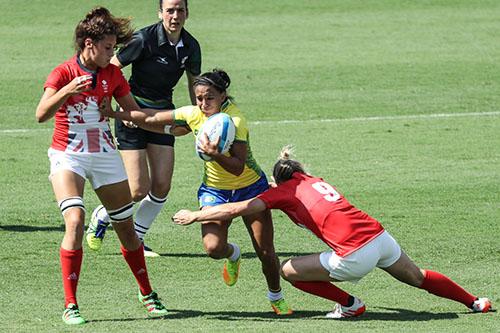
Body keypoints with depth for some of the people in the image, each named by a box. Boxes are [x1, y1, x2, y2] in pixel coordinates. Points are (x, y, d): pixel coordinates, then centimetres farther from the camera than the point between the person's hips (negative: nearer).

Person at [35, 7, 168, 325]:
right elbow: (42, 114, -23)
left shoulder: (113, 74, 4)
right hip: (68, 156, -5)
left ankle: (147, 294, 27)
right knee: (75, 220, -23)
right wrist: (68, 90, -38)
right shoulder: (63, 73, -10)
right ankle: (70, 305, -20)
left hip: (105, 155, 5)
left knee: (126, 227, 8)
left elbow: (135, 113, 12)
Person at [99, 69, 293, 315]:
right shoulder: (193, 114, -11)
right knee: (213, 247, -21)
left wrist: (215, 155, -46)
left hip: (250, 187, -3)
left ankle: (276, 297, 26)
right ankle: (233, 254, 16)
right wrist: (113, 114, 0)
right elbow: (152, 119, -1)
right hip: (214, 190, 3)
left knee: (266, 253, -2)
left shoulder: (234, 120, -25)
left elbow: (239, 168, -31)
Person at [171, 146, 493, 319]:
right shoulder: (315, 181, 22)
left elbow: (238, 209, -1)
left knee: (289, 270, 7)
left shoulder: (284, 192, 4)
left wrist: (195, 216, 8)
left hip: (355, 255, -7)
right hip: (381, 237, 7)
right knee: (418, 278, 28)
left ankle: (349, 304, 12)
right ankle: (475, 302, 36)